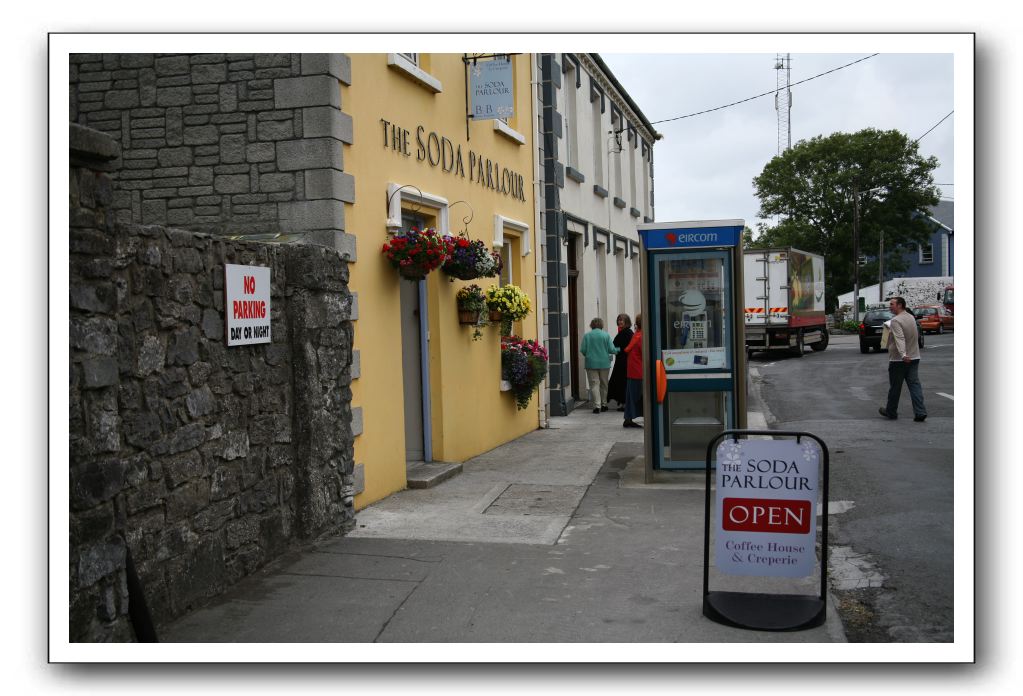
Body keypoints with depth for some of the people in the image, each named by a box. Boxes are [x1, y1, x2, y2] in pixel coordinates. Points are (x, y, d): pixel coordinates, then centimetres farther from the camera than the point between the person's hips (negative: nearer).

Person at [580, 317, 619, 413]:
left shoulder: (587, 335, -4)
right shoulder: (606, 335, -4)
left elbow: (583, 350, -5)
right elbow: (611, 349, -5)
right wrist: (618, 350, 16)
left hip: (591, 363, -1)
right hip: (604, 363, 1)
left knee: (594, 384, -1)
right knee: (604, 384, 15)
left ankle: (597, 405, -10)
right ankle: (604, 404, 21)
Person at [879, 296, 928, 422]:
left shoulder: (896, 321, -16)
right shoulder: (911, 317, 10)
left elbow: (900, 339, -30)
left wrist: (903, 355, -41)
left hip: (898, 359, -7)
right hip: (914, 357, 7)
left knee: (895, 387, 6)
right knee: (915, 385, 3)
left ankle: (891, 412, 19)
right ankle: (920, 412, -6)